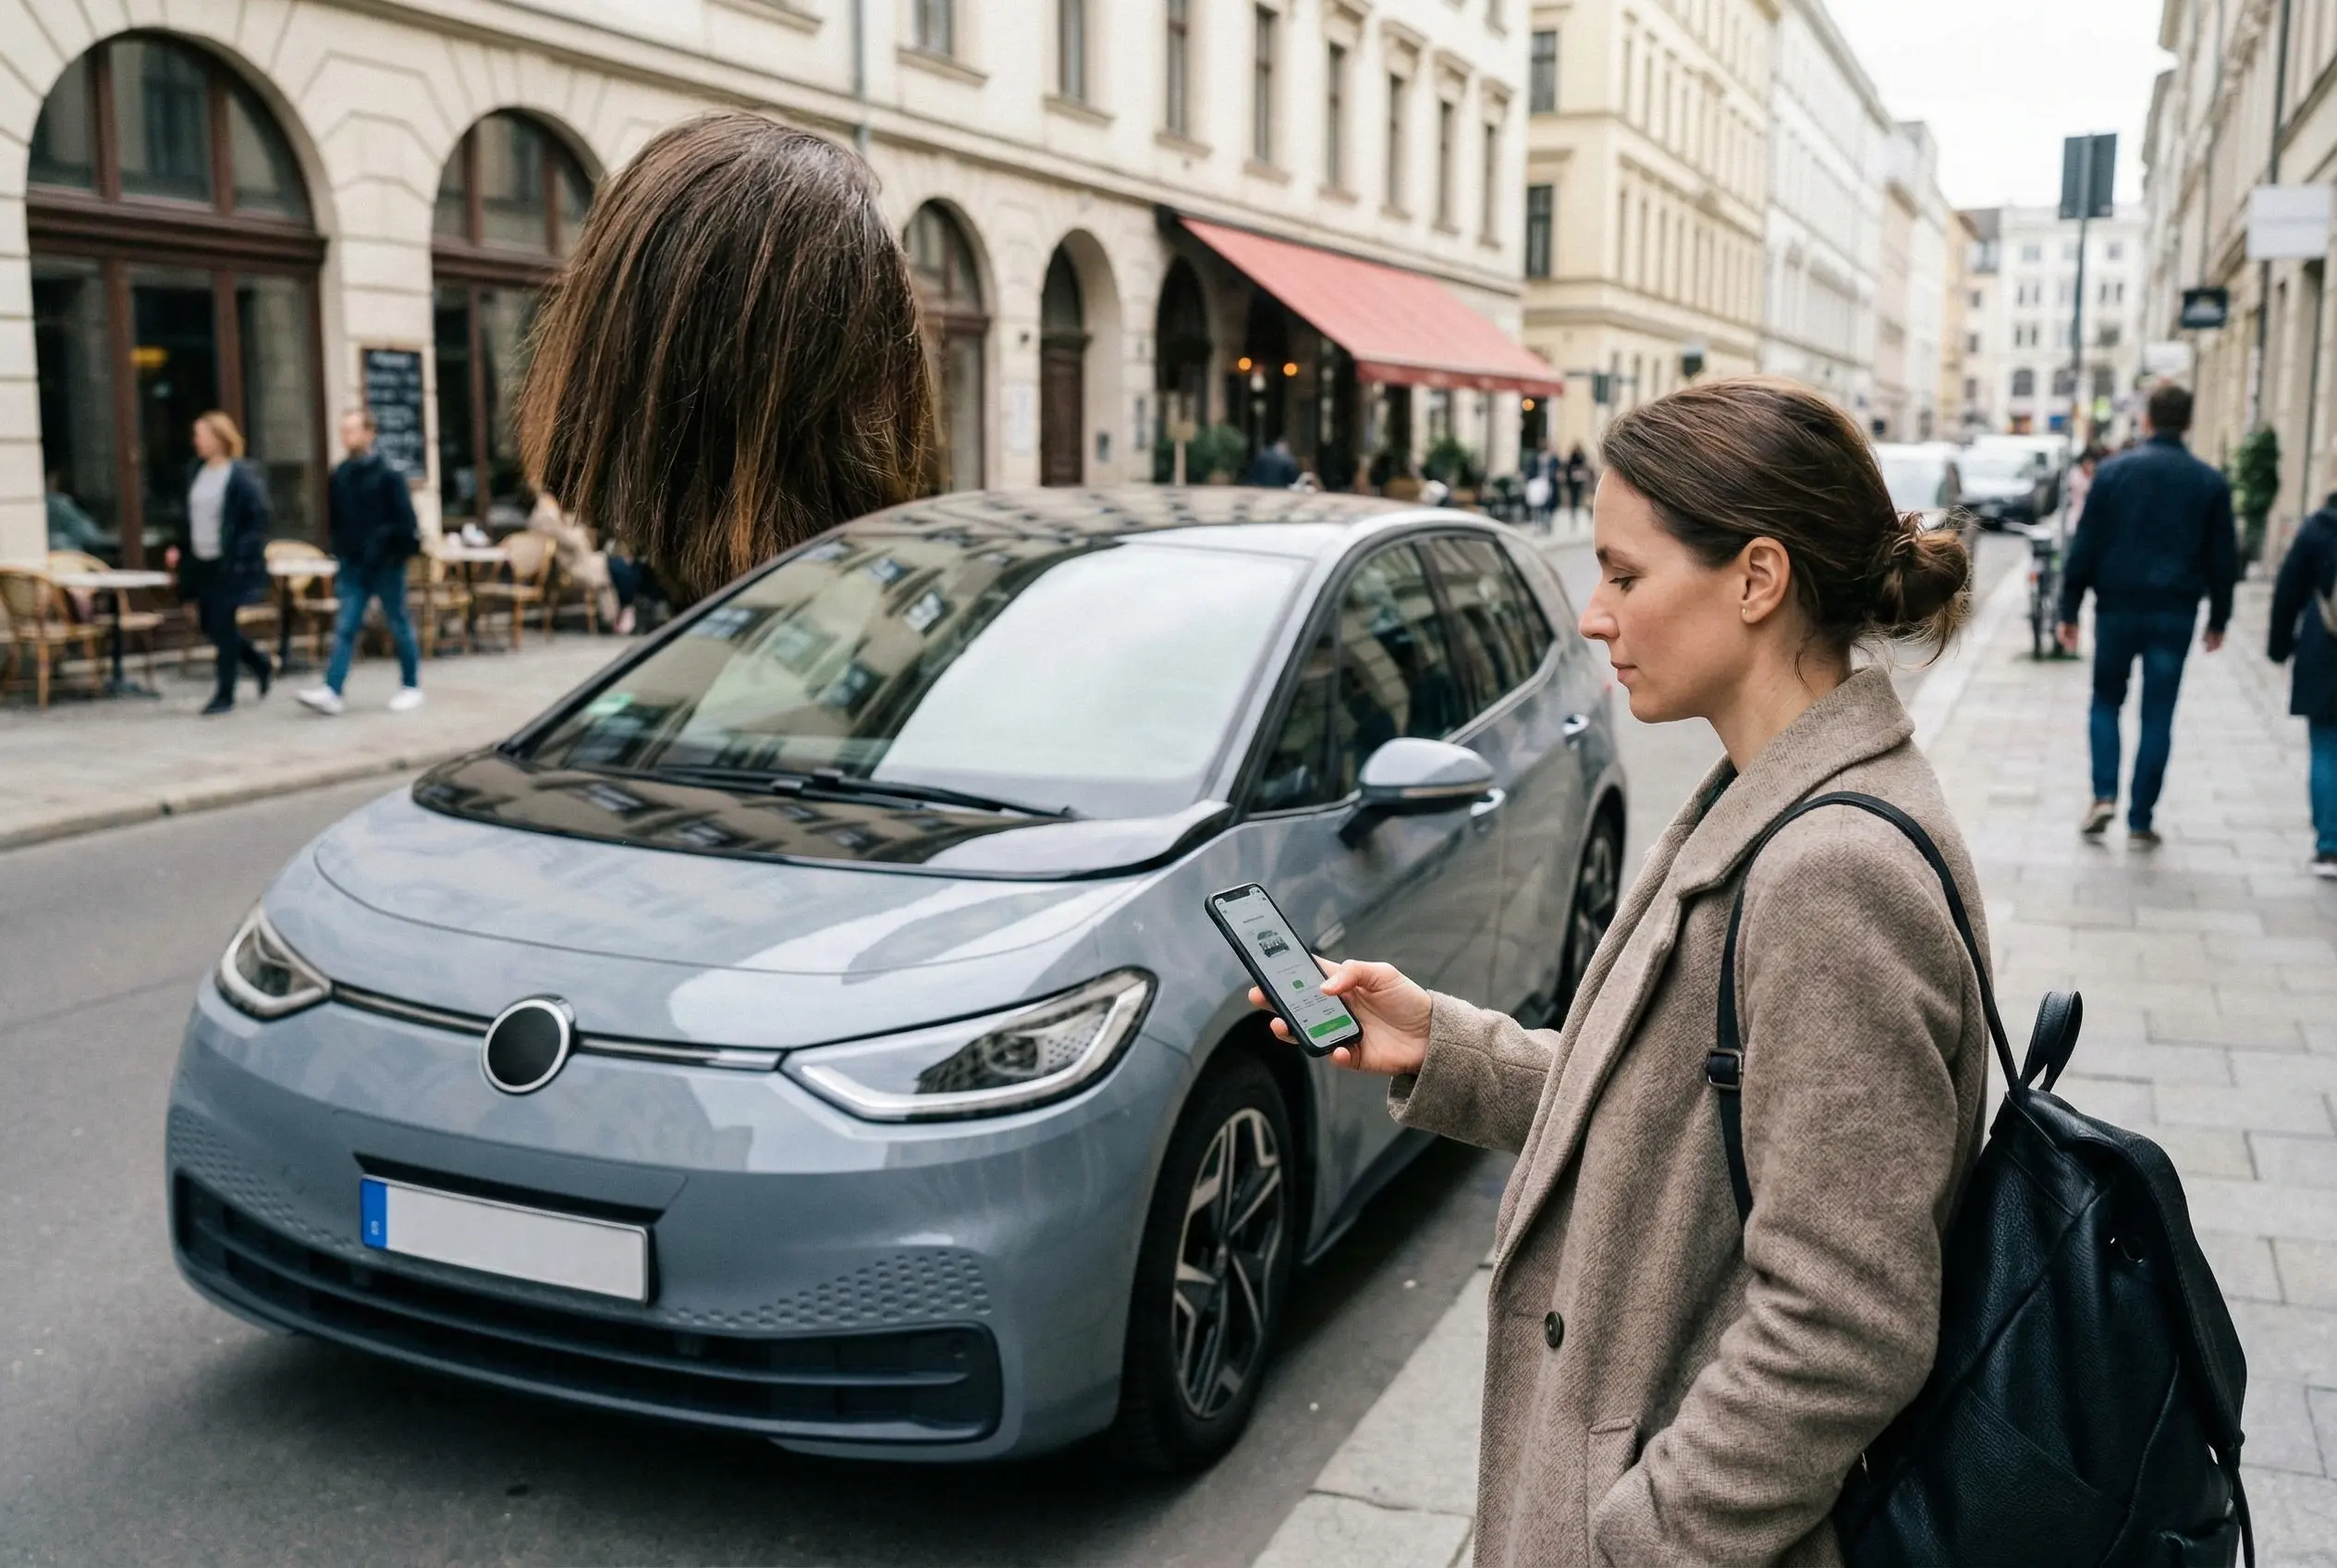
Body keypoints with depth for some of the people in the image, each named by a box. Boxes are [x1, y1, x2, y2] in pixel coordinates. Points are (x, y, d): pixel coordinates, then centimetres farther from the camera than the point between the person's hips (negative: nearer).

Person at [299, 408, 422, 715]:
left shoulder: (387, 474, -11)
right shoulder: (340, 476, 6)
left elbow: (405, 519, -12)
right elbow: (335, 520, 15)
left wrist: (401, 552, -14)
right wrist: (340, 554, 11)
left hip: (385, 564, -5)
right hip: (353, 565, 5)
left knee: (399, 626, 7)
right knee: (345, 627, -1)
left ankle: (411, 687, 18)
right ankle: (332, 691, -6)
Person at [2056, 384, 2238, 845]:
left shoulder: (2113, 472, -2)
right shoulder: (2210, 482, 3)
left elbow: (2084, 548, -2)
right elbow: (2223, 559, 6)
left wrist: (2069, 611, 3)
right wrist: (2218, 619, 15)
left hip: (2117, 608, -1)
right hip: (2175, 616, 1)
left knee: (2106, 700, 16)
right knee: (2157, 716, 5)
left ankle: (2104, 794, -1)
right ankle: (2140, 821, 6)